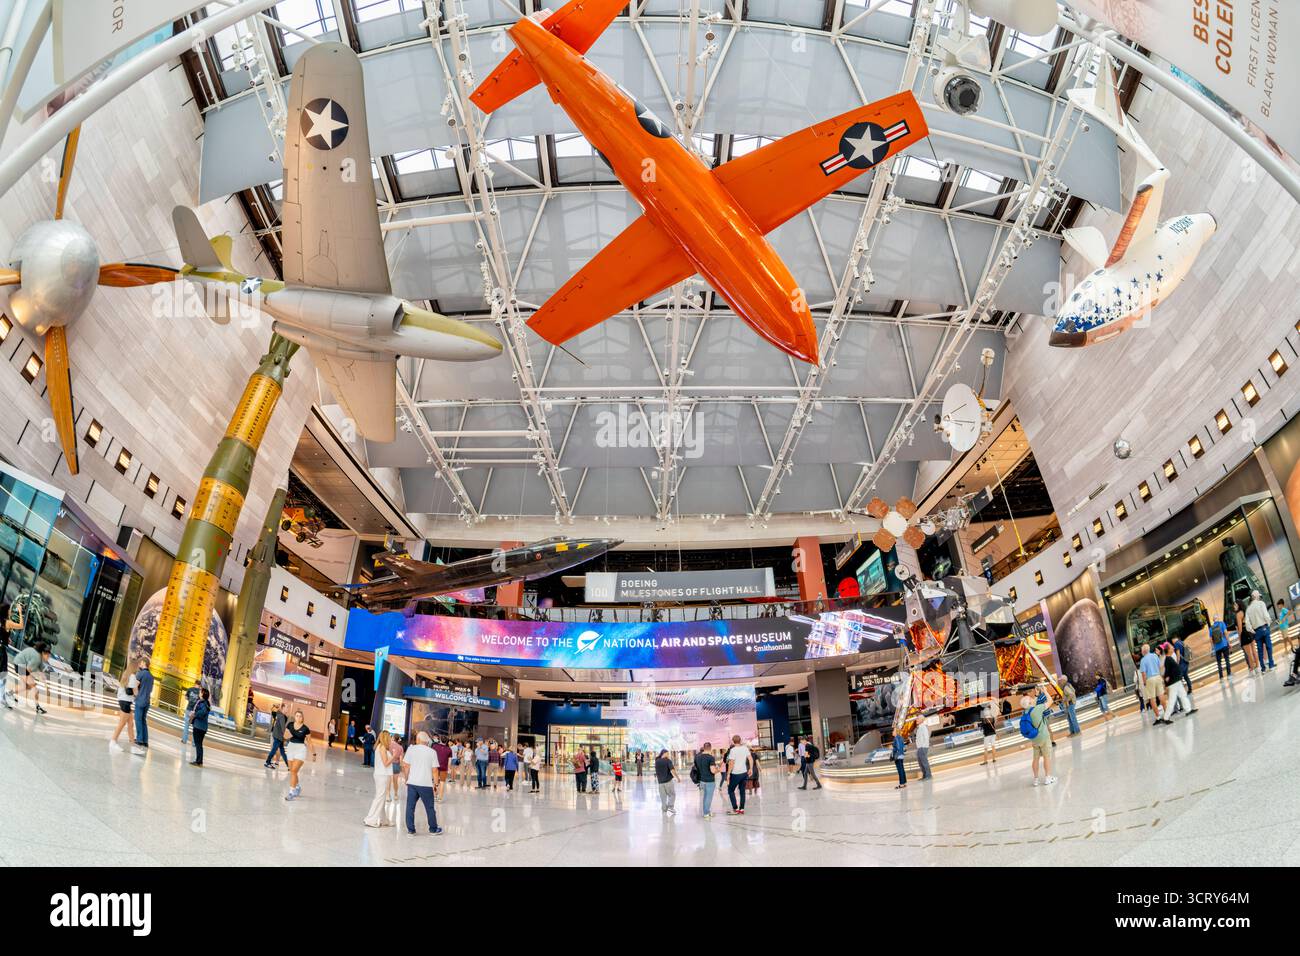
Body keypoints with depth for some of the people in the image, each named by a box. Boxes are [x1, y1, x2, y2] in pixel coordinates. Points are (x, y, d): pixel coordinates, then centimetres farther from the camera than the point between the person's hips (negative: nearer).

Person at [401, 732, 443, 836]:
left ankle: (410, 830, 10)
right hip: (426, 784, -1)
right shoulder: (432, 752, -2)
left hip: (412, 782, 1)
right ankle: (433, 829, 20)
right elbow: (434, 769, -2)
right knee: (429, 807, 10)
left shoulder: (411, 749, 0)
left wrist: (407, 778, 14)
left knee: (410, 807, 9)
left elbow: (406, 766, 1)